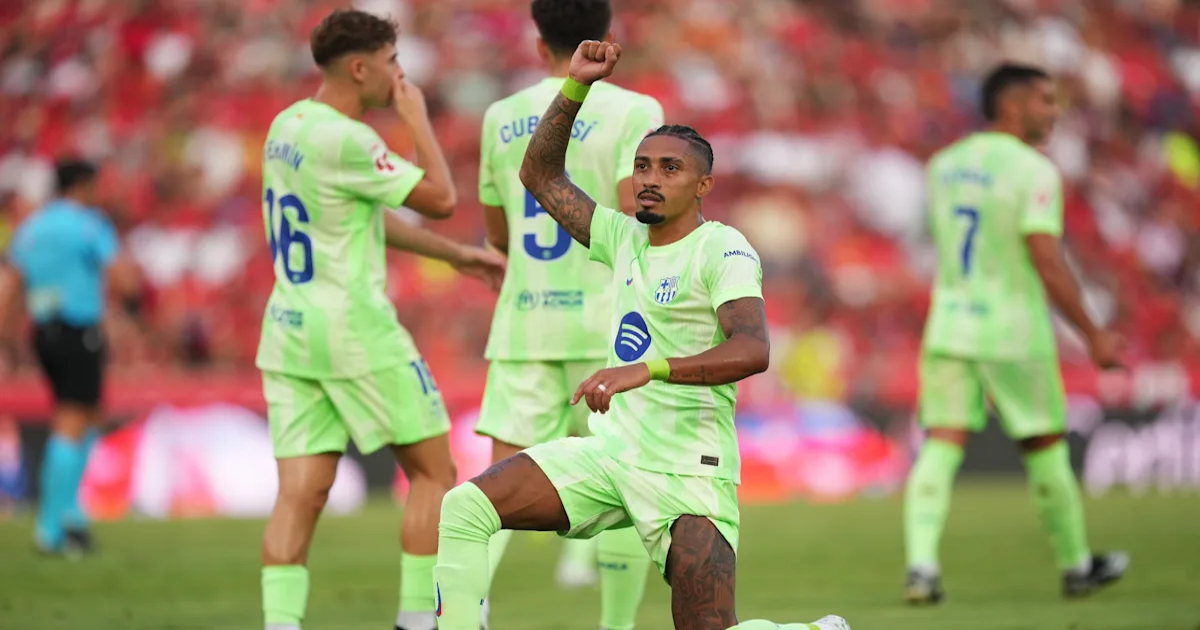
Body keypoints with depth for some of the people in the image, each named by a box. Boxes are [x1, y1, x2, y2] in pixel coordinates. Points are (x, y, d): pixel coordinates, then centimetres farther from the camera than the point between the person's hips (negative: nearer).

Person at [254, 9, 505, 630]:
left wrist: (458, 255, 26)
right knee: (434, 471, 7)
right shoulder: (345, 141, -17)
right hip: (355, 329, -8)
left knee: (301, 491, 0)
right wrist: (417, 116, 0)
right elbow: (440, 198, -11)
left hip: (288, 328, 8)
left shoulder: (287, 126, 11)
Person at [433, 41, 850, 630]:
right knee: (464, 508, -10)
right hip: (611, 451, 7)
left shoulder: (722, 250, -11)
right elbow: (540, 175, 19)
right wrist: (575, 87, 6)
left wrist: (646, 370, -37)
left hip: (686, 471, -7)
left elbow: (753, 350, -26)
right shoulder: (625, 238, 11)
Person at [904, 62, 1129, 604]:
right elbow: (1046, 262, -18)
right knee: (1044, 446, 11)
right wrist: (1093, 334, -12)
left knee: (941, 446, -2)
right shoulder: (1033, 170, -12)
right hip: (1014, 334, -5)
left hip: (948, 329, 5)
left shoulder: (944, 165, 9)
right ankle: (1076, 565, 25)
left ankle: (921, 563, -20)